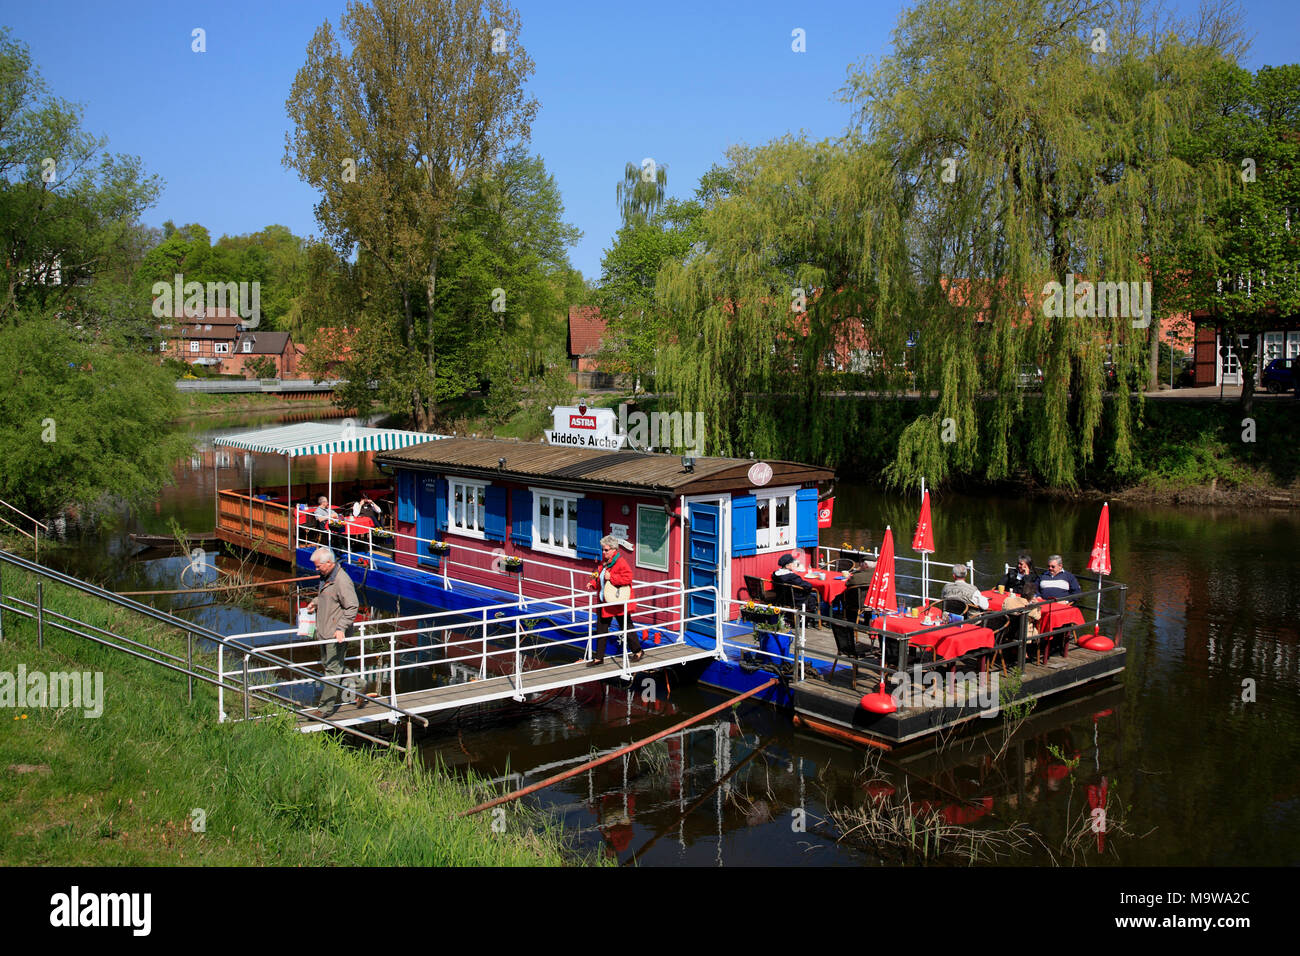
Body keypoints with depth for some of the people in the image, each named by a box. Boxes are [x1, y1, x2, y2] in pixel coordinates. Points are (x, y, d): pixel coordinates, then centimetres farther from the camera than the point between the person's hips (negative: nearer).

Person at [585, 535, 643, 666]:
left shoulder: (620, 562, -16)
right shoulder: (604, 562, 10)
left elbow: (628, 577, -27)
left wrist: (611, 577, -27)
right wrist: (593, 584, 6)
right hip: (605, 603, 8)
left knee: (627, 628, 6)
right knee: (601, 629, 8)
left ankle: (638, 652, 25)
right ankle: (599, 658, 15)